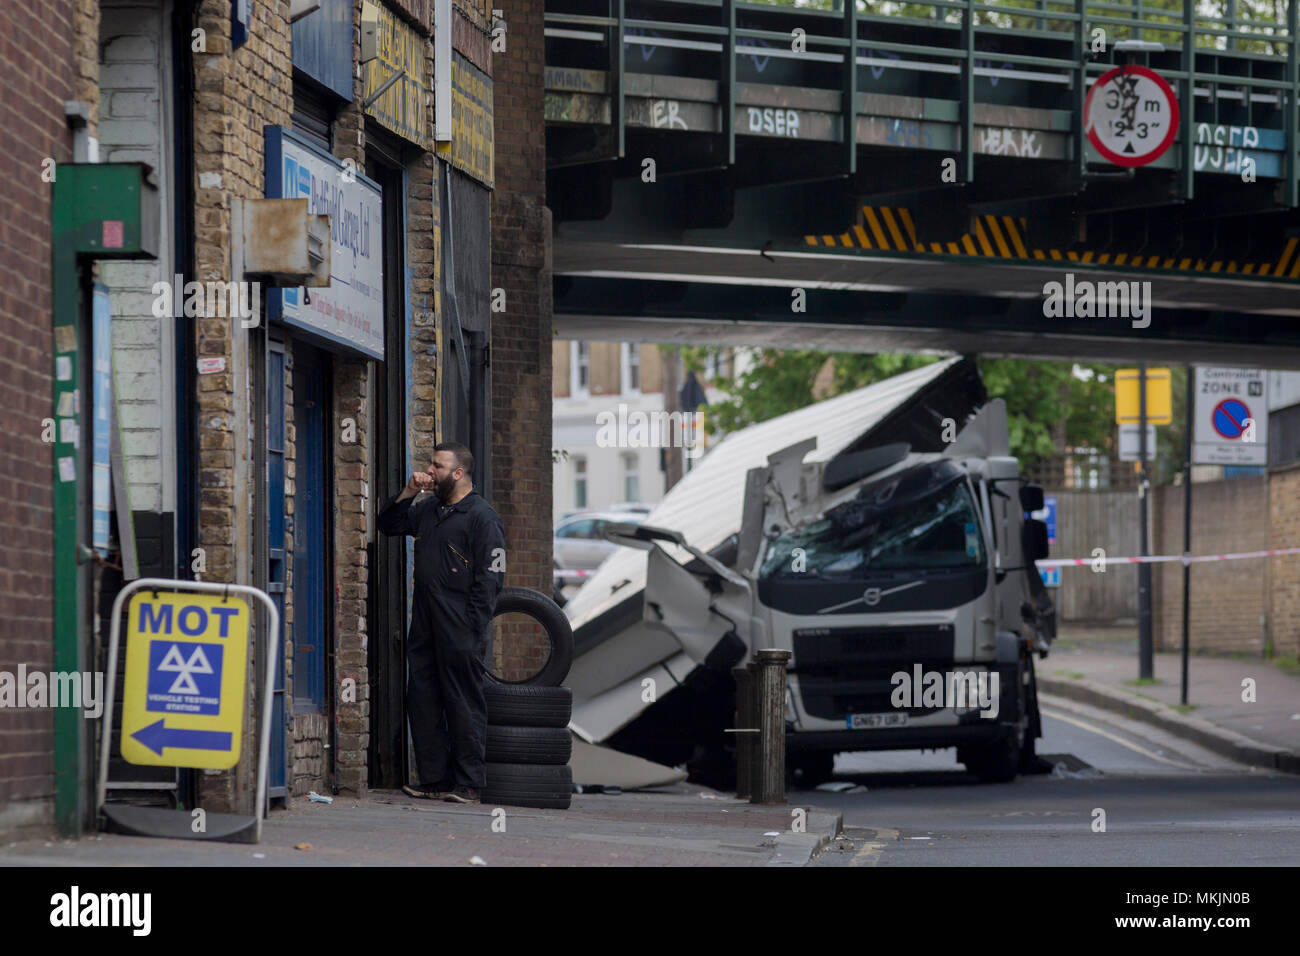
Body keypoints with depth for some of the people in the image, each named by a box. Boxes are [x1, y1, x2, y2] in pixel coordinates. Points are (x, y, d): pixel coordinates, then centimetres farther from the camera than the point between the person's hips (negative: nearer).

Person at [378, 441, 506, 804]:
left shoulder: (481, 516, -7)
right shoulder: (429, 510, 17)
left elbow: (489, 578, -11)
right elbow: (389, 525, 28)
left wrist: (474, 630, -17)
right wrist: (409, 493, 11)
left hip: (460, 629, -8)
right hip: (425, 625, 8)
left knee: (464, 705, -3)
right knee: (423, 702, 7)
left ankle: (467, 784, 0)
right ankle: (433, 778, 13)